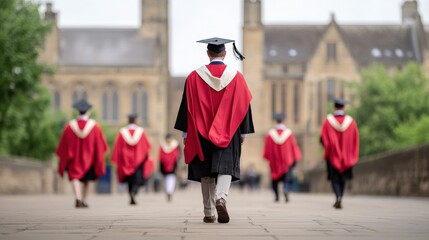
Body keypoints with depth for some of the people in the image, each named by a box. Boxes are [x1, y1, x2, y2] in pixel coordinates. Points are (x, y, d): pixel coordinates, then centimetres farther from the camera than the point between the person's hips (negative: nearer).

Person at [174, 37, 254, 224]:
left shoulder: (194, 77, -3)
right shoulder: (236, 77, 0)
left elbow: (187, 106, 0)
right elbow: (243, 106, 3)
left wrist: (185, 133, 7)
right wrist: (243, 133, 11)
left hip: (202, 133, 0)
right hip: (228, 134, 0)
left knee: (206, 173, 9)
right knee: (225, 167, 1)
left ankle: (209, 213, 9)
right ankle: (221, 198, -26)